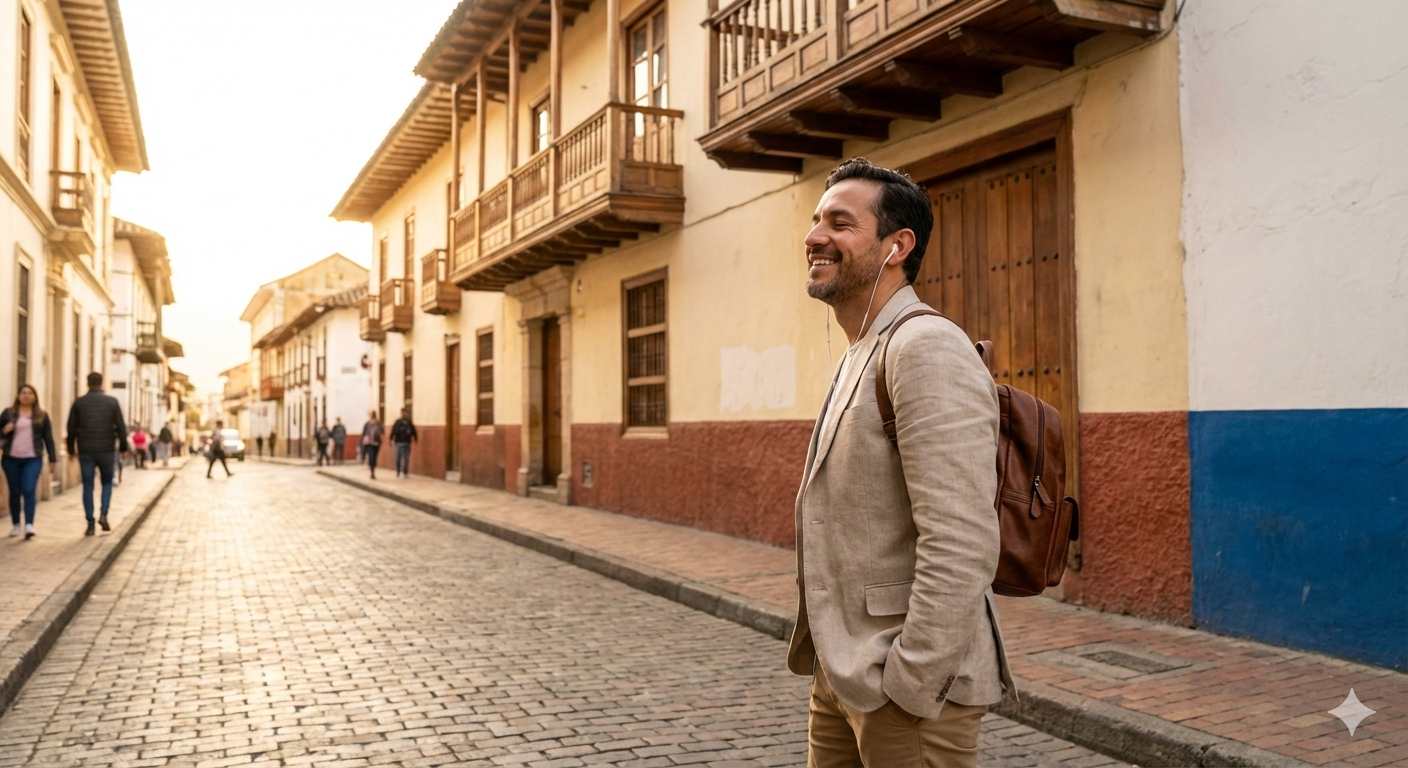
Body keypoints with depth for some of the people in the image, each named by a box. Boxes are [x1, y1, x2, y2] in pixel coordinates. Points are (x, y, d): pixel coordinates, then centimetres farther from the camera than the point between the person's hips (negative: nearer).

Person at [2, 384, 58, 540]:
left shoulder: (41, 415, 6)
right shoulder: (8, 413, 5)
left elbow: (48, 438, 8)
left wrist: (52, 458, 6)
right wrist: (4, 431, -13)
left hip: (33, 459, -1)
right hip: (11, 459, 1)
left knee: (29, 491, -12)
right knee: (15, 492, 8)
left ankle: (29, 525, -16)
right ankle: (16, 525, 20)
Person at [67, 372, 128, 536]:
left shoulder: (79, 402, 1)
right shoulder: (112, 401, -1)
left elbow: (71, 428, 3)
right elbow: (121, 427, -2)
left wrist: (71, 448, 14)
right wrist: (123, 447, 8)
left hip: (86, 451, 0)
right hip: (106, 450, 0)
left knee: (88, 487, 6)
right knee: (107, 483, 16)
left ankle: (90, 525, 4)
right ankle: (103, 514, -4)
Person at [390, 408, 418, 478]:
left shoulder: (410, 424, 7)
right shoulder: (398, 422, -2)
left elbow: (414, 432, 12)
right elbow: (393, 432, -7)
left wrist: (416, 439, 11)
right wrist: (392, 440, -13)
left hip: (407, 443, 3)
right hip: (399, 443, -3)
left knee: (406, 459, 4)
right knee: (398, 458, 0)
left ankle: (405, 472, 10)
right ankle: (398, 472, 15)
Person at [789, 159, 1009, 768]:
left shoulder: (925, 348, -18)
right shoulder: (859, 358, 12)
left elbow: (961, 549, -25)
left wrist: (908, 692, -21)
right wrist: (831, 662, 16)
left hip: (903, 691, -9)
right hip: (840, 677, 9)